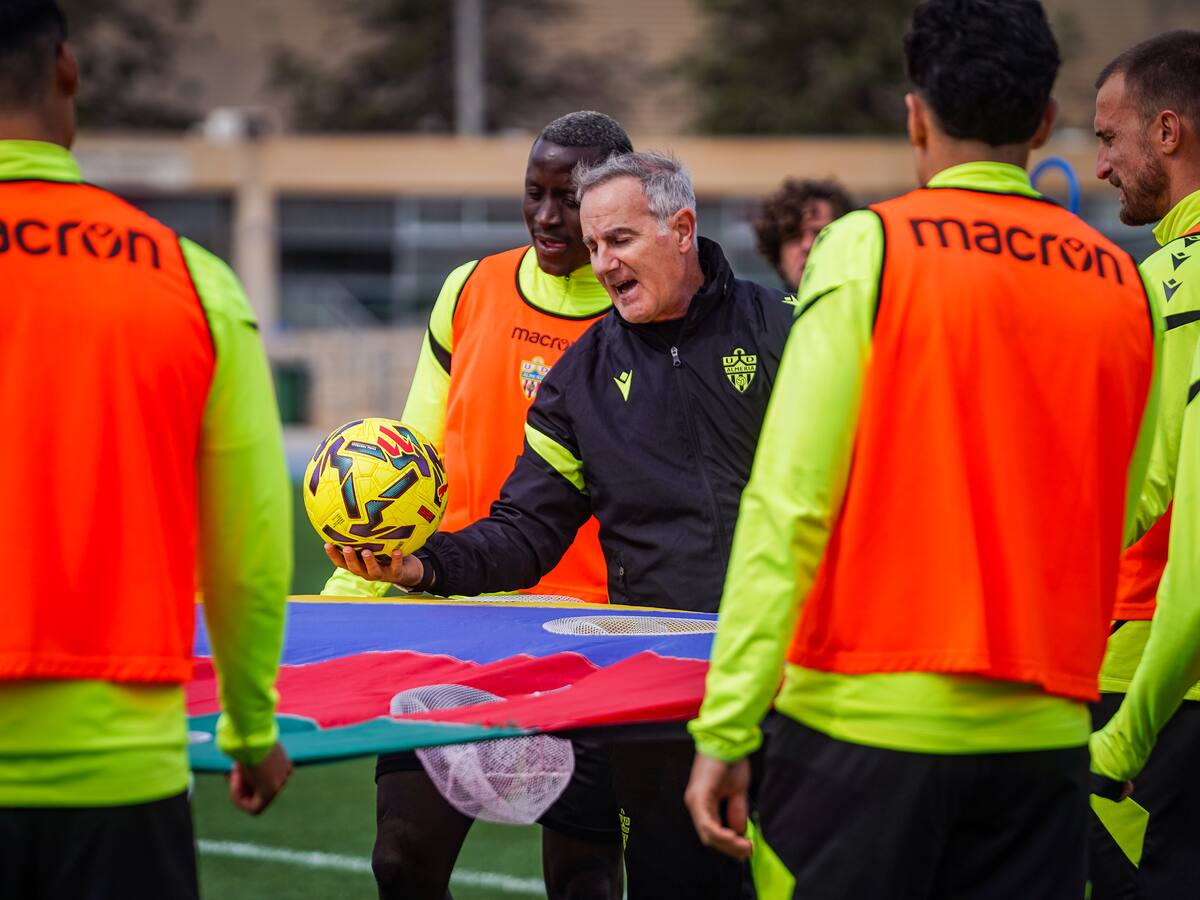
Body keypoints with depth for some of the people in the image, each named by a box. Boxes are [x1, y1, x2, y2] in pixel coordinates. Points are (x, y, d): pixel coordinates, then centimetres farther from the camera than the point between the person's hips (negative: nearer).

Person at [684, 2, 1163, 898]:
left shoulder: (865, 249, -5)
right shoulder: (1122, 284, 6)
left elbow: (787, 499, -10)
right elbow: (1117, 524, 14)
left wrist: (725, 729, -9)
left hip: (867, 721, -3)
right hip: (1043, 734, 4)